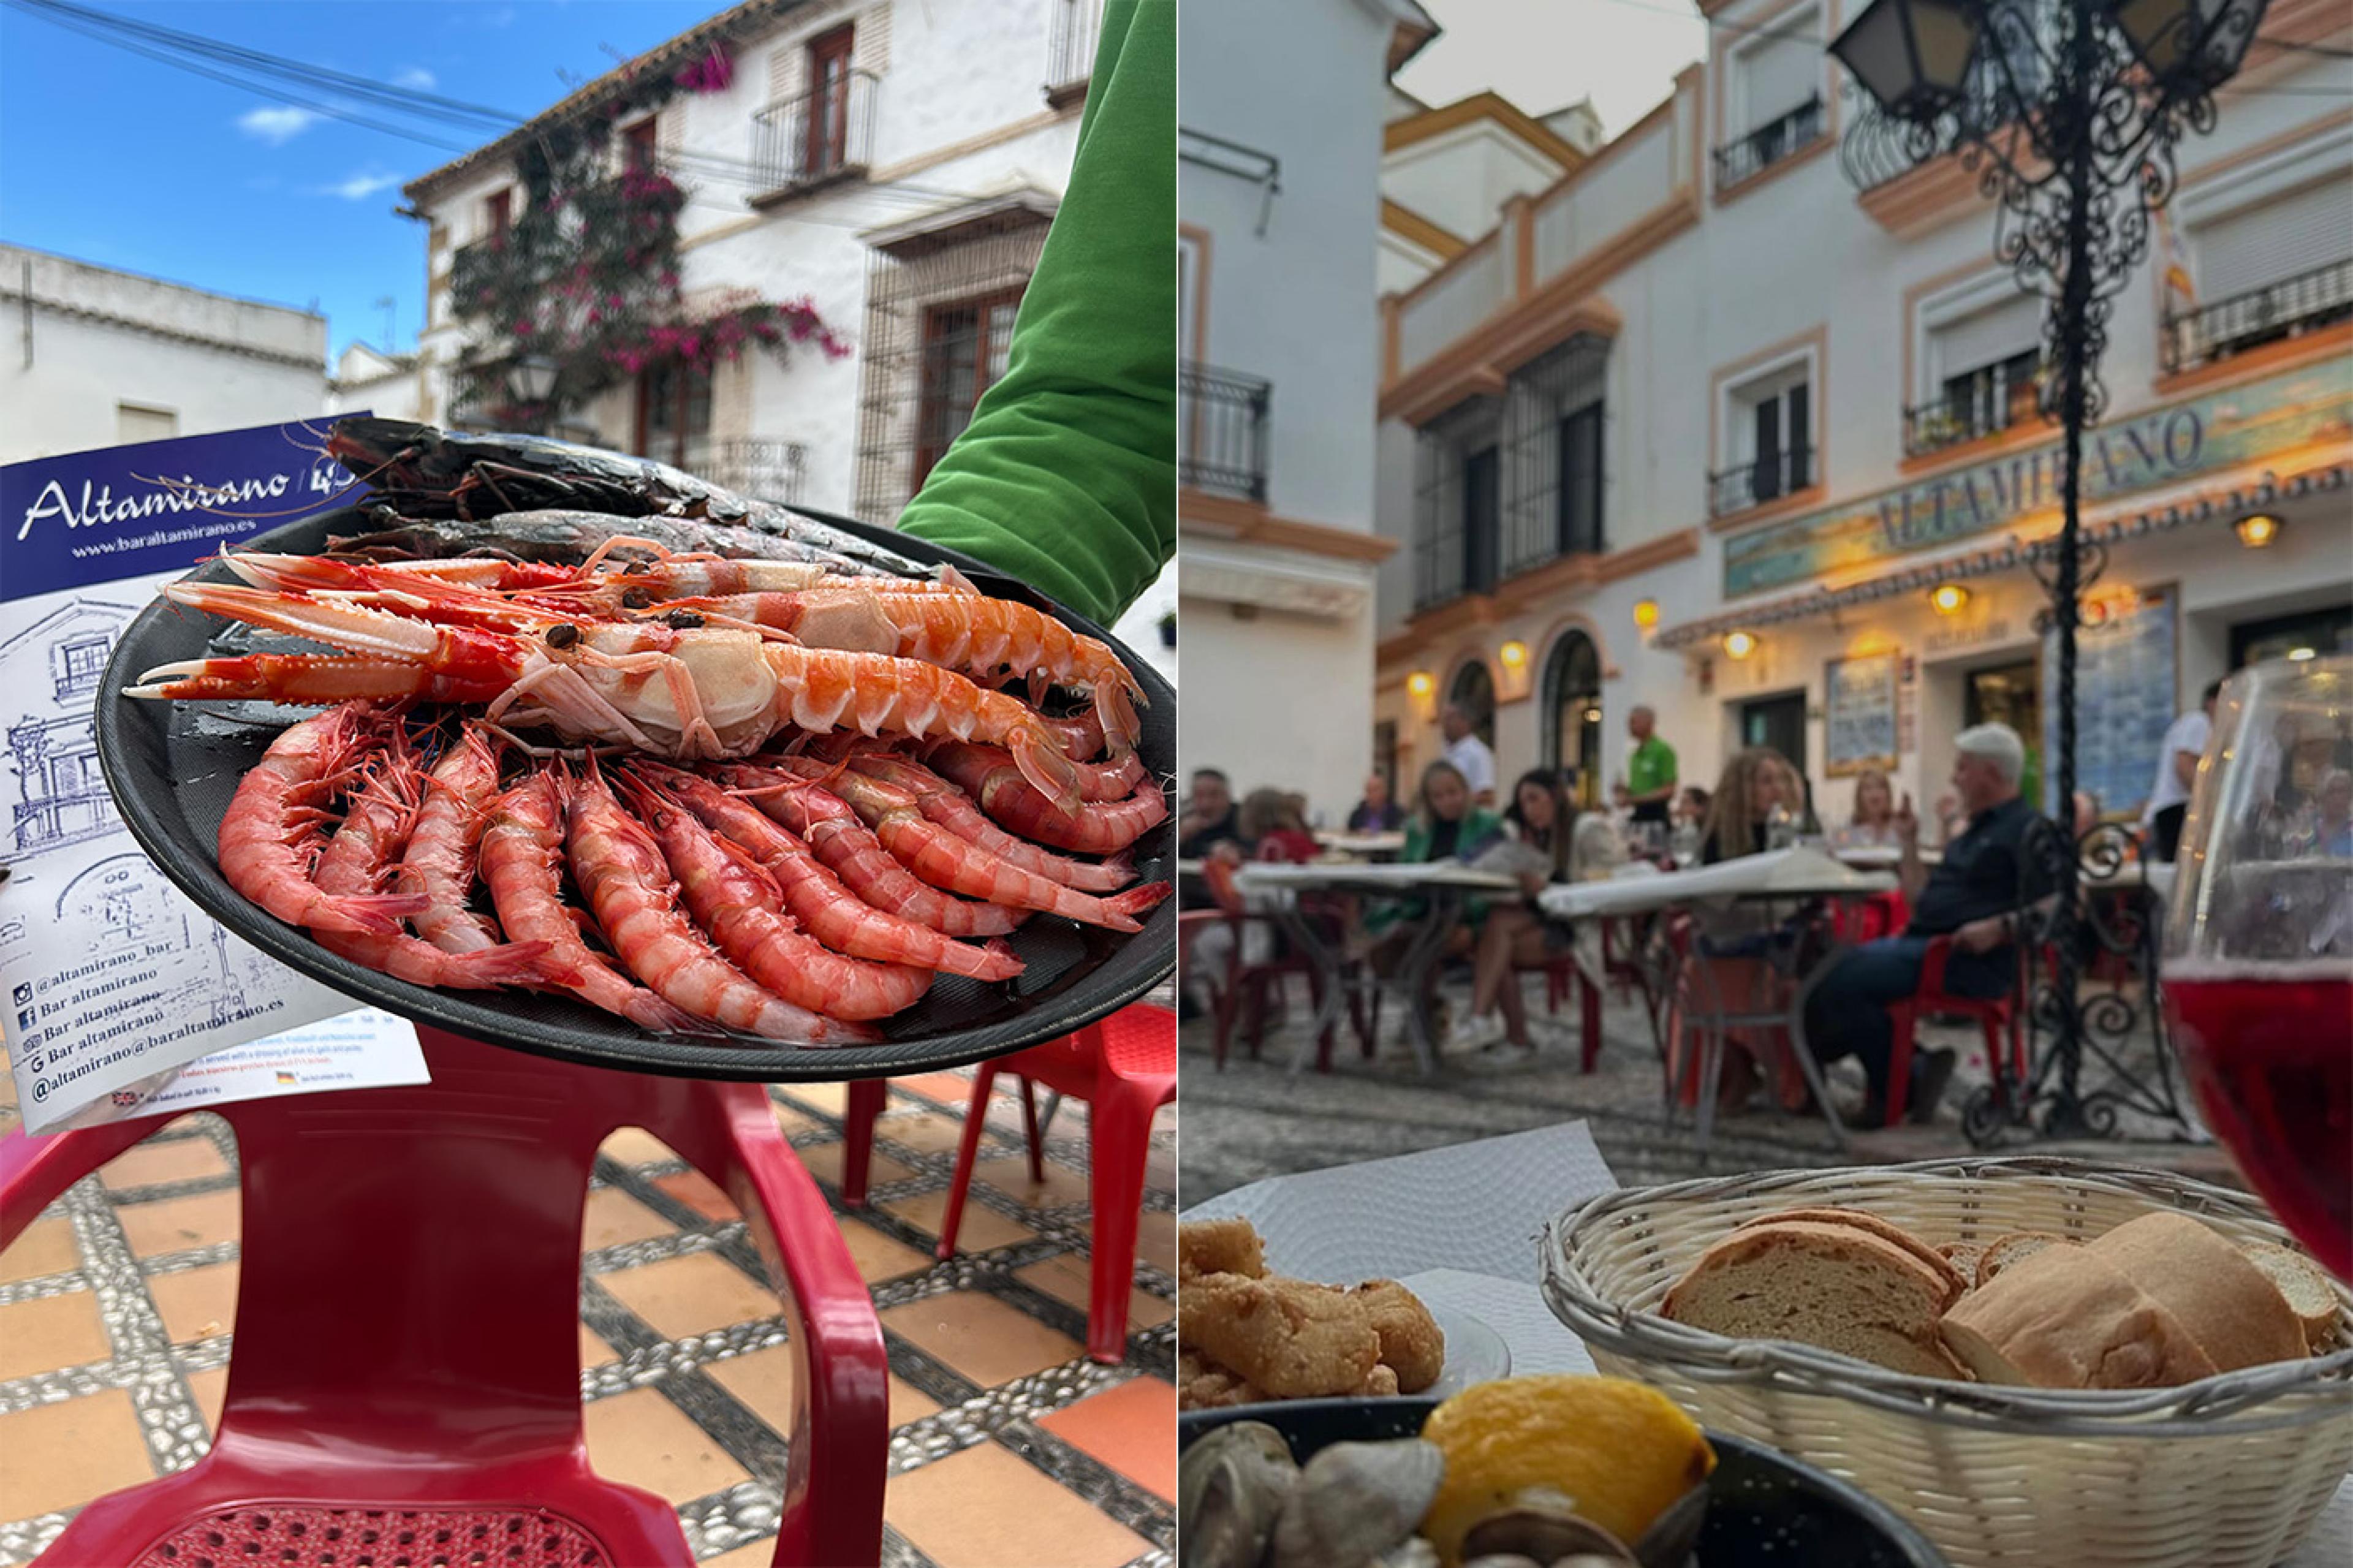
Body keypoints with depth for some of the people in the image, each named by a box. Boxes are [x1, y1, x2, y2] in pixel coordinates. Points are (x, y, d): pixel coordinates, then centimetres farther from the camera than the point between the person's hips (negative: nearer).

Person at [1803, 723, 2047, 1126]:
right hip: (1923, 942, 9)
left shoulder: (2027, 829, -3)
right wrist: (1909, 844, 21)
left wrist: (2000, 928, -28)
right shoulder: (1975, 831, 26)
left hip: (1969, 958, -9)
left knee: (1844, 982, -26)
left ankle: (1902, 1087, -6)